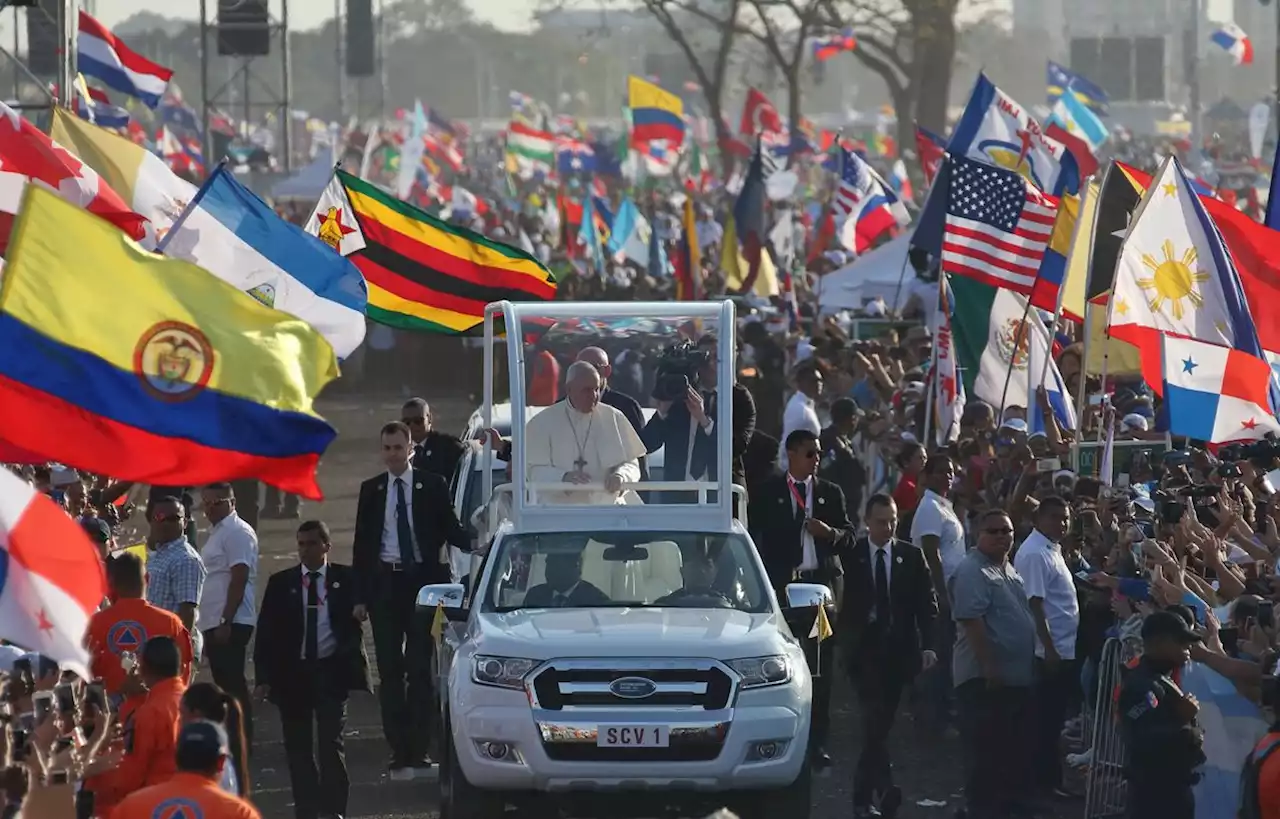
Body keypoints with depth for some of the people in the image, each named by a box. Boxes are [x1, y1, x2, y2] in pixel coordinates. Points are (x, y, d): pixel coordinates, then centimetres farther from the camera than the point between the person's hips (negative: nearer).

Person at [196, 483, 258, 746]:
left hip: (229, 624, -10)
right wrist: (210, 626, 17)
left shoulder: (237, 532, -10)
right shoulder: (217, 533, 19)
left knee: (233, 687, -10)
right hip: (214, 624, 10)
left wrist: (226, 622, -22)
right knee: (226, 687, 11)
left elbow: (239, 580, -18)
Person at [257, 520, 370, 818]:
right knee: (298, 746, 5)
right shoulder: (281, 583, 5)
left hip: (331, 671, -2)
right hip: (292, 673, 2)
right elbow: (266, 633, 3)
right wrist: (264, 677, -3)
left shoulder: (345, 579, 3)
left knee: (331, 743, -5)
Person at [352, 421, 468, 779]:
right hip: (384, 582, 2)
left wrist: (477, 546, -17)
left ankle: (418, 752, 1)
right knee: (390, 670, 3)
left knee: (419, 668, -2)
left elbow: (451, 530, 5)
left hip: (422, 580, -2)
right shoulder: (371, 490, 8)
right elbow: (362, 544, 9)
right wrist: (360, 595, 4)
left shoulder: (432, 486, 2)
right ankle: (399, 753, 5)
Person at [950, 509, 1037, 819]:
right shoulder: (972, 571, -14)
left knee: (1014, 750, 15)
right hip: (985, 678, -9)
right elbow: (971, 620, -21)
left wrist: (1029, 664, 20)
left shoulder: (1008, 570, 16)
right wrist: (989, 666, -25)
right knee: (985, 752, -4)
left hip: (1016, 676, 9)